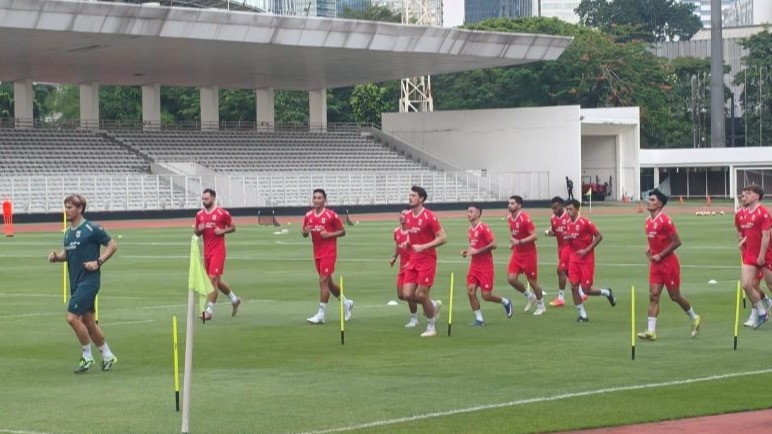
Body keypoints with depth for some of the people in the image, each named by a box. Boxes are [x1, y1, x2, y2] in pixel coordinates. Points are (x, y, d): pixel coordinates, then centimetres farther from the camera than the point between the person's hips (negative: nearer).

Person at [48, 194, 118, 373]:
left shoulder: (92, 229, -10)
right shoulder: (68, 233, 12)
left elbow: (112, 245, -5)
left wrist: (98, 262, -15)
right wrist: (56, 256, 3)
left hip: (89, 281, -8)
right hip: (75, 283, 8)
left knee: (72, 317, -15)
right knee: (88, 322, 12)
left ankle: (87, 356, 0)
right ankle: (107, 355, 24)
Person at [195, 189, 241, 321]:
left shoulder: (222, 213, -7)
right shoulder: (200, 215, 9)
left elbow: (233, 227, 3)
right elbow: (196, 233, 17)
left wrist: (223, 231, -15)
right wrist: (199, 230, -5)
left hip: (218, 250, -6)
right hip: (207, 251, 6)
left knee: (213, 279, -12)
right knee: (217, 280, 13)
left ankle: (209, 310, -10)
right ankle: (234, 299, 35)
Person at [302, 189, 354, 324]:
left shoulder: (331, 215, -9)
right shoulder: (308, 216, 7)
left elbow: (342, 231, -3)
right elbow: (304, 234, 15)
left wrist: (329, 234, -18)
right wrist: (305, 231, -8)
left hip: (329, 253, -6)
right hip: (317, 253, 6)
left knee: (323, 281, -11)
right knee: (328, 282, 14)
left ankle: (321, 314, -9)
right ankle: (346, 303, 35)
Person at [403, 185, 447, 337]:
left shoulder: (429, 217, -13)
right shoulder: (408, 217, 9)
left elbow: (443, 238, -16)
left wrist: (423, 247, -22)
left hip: (427, 260, -7)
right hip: (413, 261, 7)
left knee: (421, 294, -8)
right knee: (407, 294, -2)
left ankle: (431, 327, 10)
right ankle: (434, 305, 24)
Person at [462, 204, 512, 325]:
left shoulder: (484, 228, -13)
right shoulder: (470, 229, 11)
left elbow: (493, 244, -19)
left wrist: (476, 251, -20)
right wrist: (467, 251, 5)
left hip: (485, 266, -7)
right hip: (474, 265, 7)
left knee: (486, 295, -6)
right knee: (470, 290, -6)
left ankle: (505, 302, 23)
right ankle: (479, 319, 2)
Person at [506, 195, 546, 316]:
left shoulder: (525, 218, -19)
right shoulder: (510, 219, 5)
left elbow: (534, 236, -23)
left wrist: (519, 242, -28)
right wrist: (512, 242, 5)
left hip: (529, 254, -7)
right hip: (516, 253, 7)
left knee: (532, 280, 2)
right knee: (511, 278, -4)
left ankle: (541, 305, 21)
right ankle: (529, 296, 20)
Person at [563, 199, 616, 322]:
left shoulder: (585, 222, -14)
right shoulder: (569, 224, 7)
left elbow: (599, 236, -12)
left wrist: (587, 250, -17)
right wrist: (568, 237, -5)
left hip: (586, 258, -6)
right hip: (574, 258, 6)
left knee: (586, 289, -5)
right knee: (574, 287, -4)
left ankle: (607, 292, 25)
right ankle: (582, 315, 6)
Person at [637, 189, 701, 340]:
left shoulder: (665, 221, -15)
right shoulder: (648, 222, 9)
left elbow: (677, 242, -16)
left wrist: (660, 255, -17)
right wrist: (649, 249, 3)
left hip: (669, 263, -7)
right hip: (655, 264, 7)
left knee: (675, 296, 4)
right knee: (653, 295, -3)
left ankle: (694, 318, 28)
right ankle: (651, 331, -8)